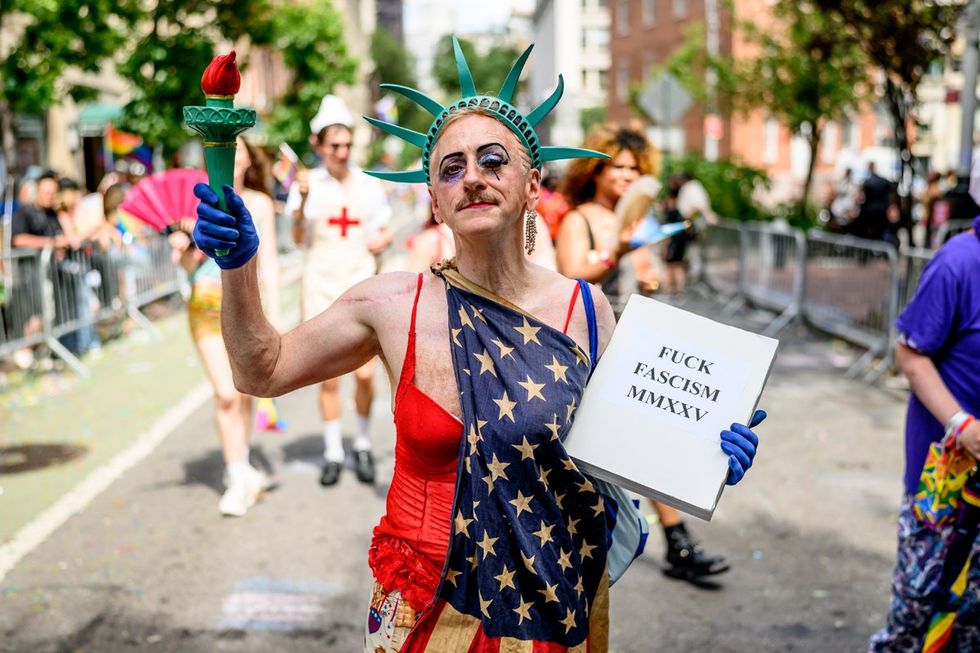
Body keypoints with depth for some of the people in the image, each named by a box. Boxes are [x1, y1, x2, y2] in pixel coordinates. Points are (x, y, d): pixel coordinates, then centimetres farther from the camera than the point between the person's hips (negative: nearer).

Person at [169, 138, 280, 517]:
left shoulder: (259, 203, 4)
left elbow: (269, 263, 5)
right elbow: (190, 266, 2)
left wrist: (274, 316, 0)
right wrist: (182, 248, -21)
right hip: (206, 302, -1)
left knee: (244, 393, 9)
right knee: (226, 394, -10)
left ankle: (239, 470, 28)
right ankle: (239, 479, -2)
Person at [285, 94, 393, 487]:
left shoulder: (368, 185, 8)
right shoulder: (308, 183, 2)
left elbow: (385, 232, 17)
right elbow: (298, 239, -8)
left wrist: (382, 241, -6)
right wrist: (302, 200, -24)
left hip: (361, 282, 1)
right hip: (322, 282, -1)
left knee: (365, 374, -3)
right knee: (329, 377, 1)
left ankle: (363, 444, 19)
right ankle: (333, 452, 15)